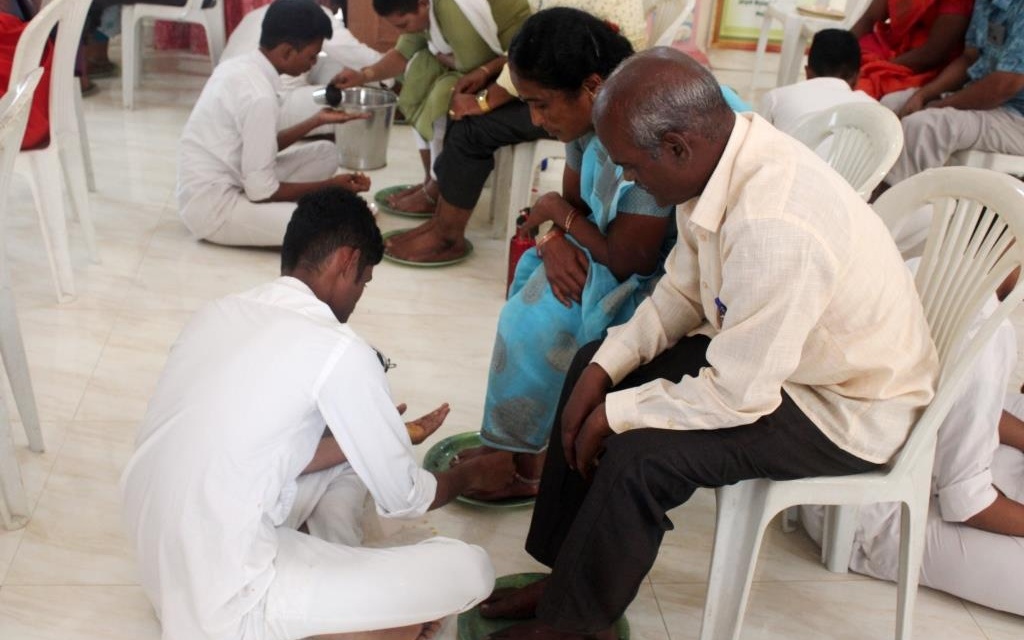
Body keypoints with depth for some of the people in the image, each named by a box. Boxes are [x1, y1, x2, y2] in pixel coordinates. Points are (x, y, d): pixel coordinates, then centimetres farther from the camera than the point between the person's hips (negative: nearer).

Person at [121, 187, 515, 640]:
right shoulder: (338, 350, -17)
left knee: (351, 448, 21)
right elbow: (403, 499, -4)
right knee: (468, 570, -4)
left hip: (166, 566, 9)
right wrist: (473, 474, 16)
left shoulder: (219, 313, 5)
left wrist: (383, 435, 21)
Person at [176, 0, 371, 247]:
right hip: (213, 209, -9)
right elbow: (262, 192, -20)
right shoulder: (260, 95, -24)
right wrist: (331, 186, -10)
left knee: (325, 152, 10)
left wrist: (317, 121, 12)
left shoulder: (238, 66, 3)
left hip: (219, 187, 9)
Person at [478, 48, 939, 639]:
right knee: (595, 367, 6)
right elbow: (682, 290, 2)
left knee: (639, 454, -24)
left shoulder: (775, 231, -37)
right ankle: (568, 574, 16)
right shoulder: (726, 151, -11)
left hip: (847, 409, -9)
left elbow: (735, 397, -30)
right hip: (764, 349, 9)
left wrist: (618, 410, -16)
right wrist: (605, 367, -8)